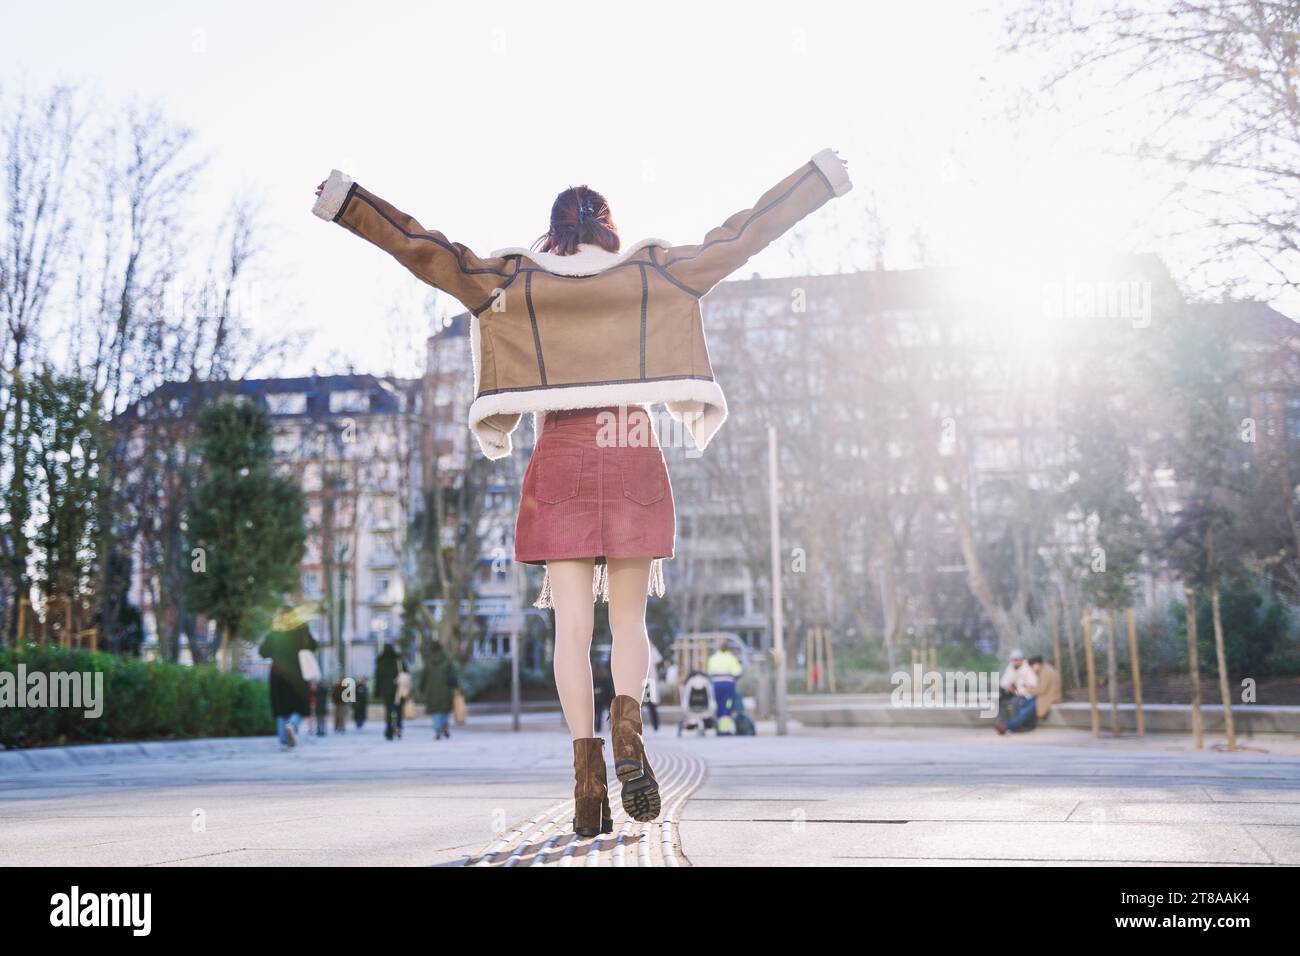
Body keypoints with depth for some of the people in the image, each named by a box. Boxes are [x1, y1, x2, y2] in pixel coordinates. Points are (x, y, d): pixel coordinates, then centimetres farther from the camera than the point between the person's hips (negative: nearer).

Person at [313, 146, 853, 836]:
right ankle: (627, 723, -21)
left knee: (573, 623, 0)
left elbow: (430, 253, 2)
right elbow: (740, 236, 9)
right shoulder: (654, 274, 9)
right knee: (629, 620, 8)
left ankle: (587, 765, -13)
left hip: (561, 461, 0)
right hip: (634, 461, 0)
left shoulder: (516, 281, 8)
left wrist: (348, 203, 7)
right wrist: (820, 179, 15)